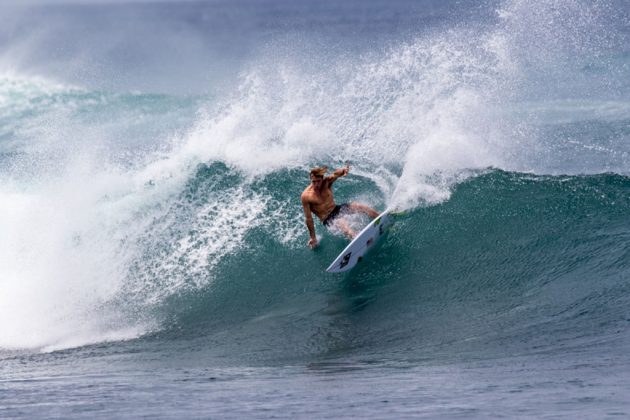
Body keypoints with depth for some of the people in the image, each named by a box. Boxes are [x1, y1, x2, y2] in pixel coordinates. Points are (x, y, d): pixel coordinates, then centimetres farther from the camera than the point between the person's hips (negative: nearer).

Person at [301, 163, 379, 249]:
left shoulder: (327, 182, -6)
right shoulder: (306, 196, -18)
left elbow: (336, 174, -27)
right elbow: (308, 218, -13)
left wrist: (344, 170, -52)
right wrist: (313, 237, -11)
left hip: (337, 209, 5)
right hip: (327, 219, -5)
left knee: (359, 206, -10)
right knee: (343, 224, -32)